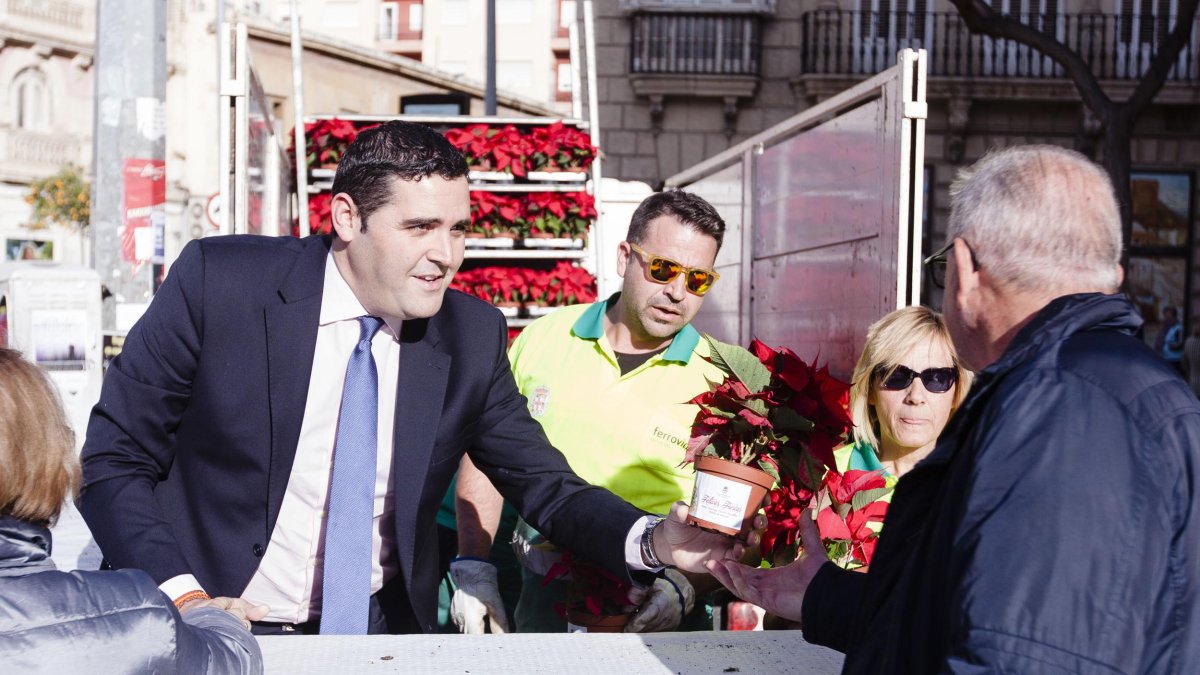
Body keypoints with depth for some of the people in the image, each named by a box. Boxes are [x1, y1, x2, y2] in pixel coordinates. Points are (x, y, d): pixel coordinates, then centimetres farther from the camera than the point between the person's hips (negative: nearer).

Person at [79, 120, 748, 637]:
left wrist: (653, 539, -19)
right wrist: (182, 597, -19)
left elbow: (547, 486, 0)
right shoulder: (220, 281, -12)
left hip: (379, 631, 3)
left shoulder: (471, 336, -3)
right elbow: (111, 461, -6)